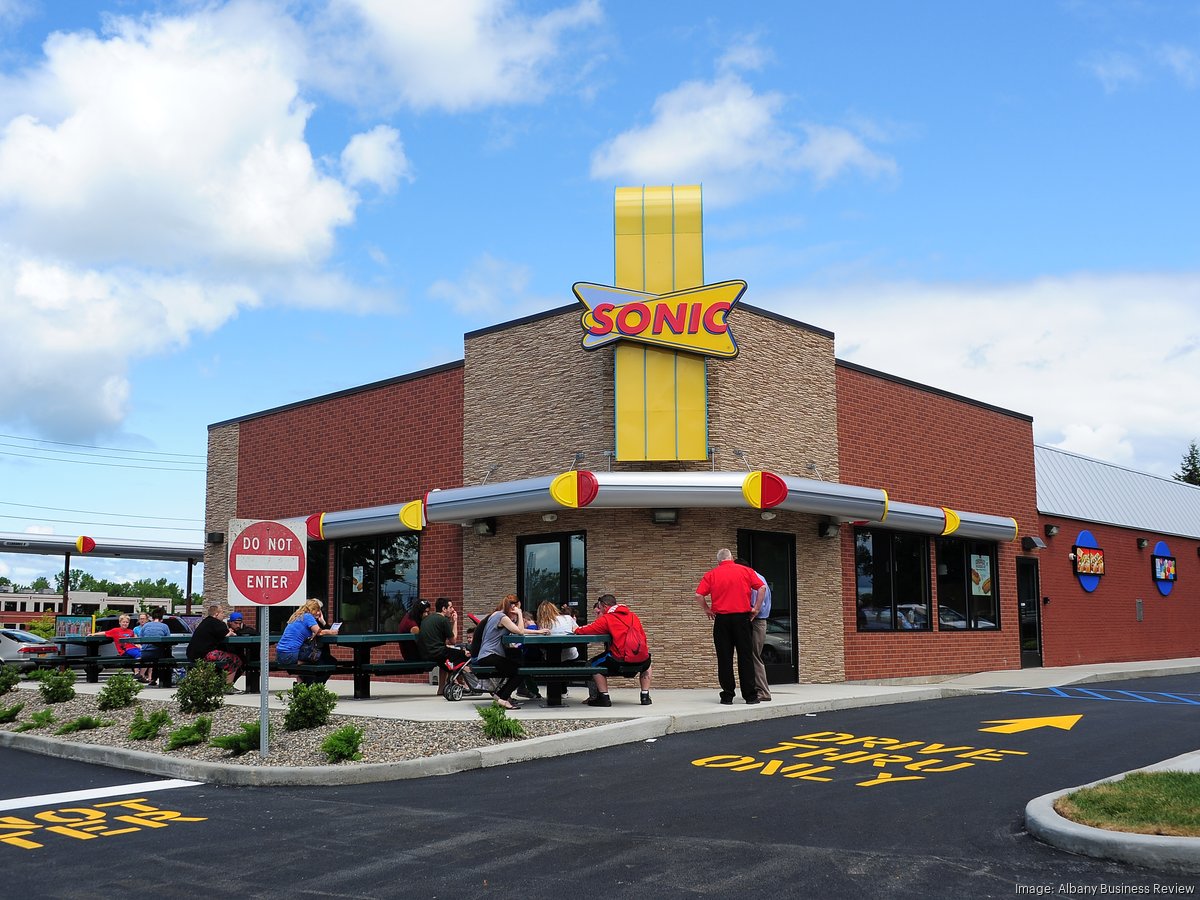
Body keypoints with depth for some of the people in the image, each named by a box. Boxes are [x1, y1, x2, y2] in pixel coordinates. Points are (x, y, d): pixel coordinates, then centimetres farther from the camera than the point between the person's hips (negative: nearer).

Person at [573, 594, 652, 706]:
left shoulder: (606, 618, 1)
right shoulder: (633, 615, 17)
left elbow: (586, 630, -1)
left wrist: (576, 630, 20)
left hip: (621, 660, -5)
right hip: (641, 658, 5)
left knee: (594, 665, 16)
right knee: (646, 664, 40)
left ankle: (604, 697, 8)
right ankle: (645, 696, 28)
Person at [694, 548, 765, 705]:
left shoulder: (711, 574, 3)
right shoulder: (746, 571, 5)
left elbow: (698, 595, -5)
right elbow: (761, 588, -3)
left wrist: (707, 610, 9)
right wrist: (755, 608, 3)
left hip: (721, 619, 0)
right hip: (742, 617, 0)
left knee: (724, 658, 5)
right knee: (745, 657, 5)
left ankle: (727, 695, 5)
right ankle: (750, 695, 5)